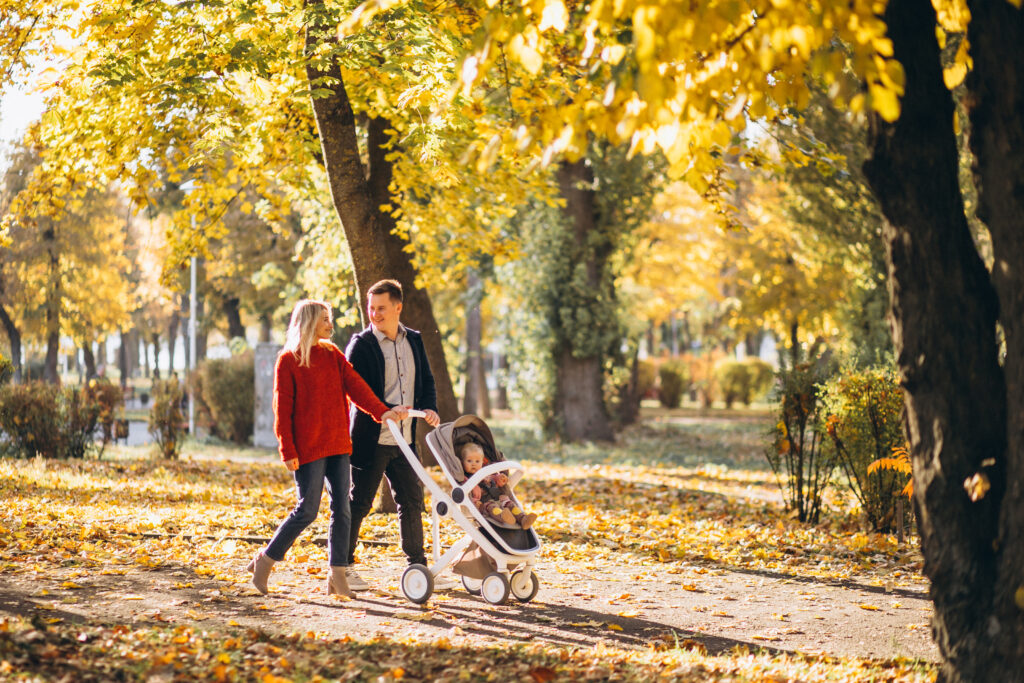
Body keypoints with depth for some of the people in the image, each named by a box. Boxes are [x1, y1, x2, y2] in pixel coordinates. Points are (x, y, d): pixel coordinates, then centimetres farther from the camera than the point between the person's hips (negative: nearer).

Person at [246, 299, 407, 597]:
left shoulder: (333, 355, 13)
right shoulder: (288, 361, -4)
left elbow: (355, 386, 1)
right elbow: (282, 409, -6)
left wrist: (381, 411, -14)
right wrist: (288, 451, -12)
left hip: (337, 444, 6)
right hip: (308, 449, -6)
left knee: (341, 509, 2)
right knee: (307, 510, -6)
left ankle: (337, 575, 7)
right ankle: (265, 559, 11)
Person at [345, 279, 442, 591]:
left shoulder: (414, 341, 11)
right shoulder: (361, 344, -7)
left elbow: (426, 380, 17)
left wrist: (429, 408, -3)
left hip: (404, 439, 6)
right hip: (371, 439, -5)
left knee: (412, 501, 10)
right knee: (359, 503, 0)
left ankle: (417, 566, 20)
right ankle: (343, 566, 10)